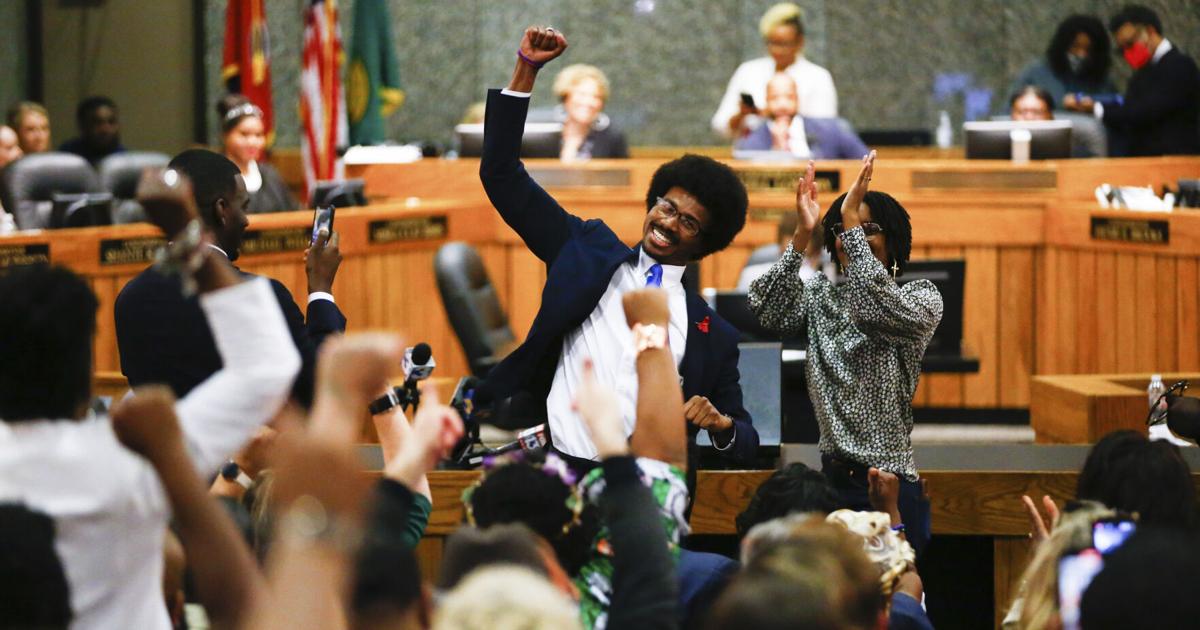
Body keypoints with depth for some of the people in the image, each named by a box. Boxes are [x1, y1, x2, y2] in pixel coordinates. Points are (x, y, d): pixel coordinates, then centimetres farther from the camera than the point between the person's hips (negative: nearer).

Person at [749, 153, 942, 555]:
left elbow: (876, 308, -24)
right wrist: (802, 234, -14)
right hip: (831, 481, 5)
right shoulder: (820, 298, 12)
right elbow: (771, 312, -8)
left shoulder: (922, 298, -2)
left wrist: (852, 219, -23)